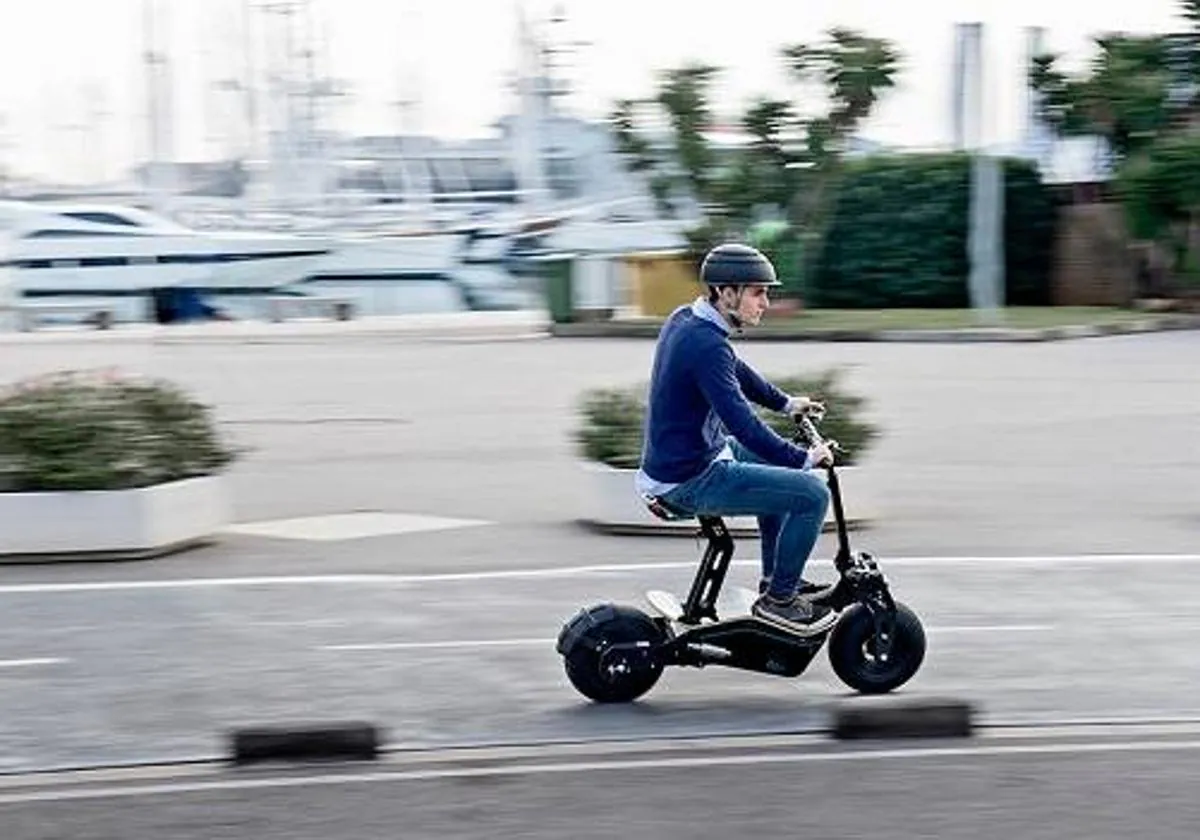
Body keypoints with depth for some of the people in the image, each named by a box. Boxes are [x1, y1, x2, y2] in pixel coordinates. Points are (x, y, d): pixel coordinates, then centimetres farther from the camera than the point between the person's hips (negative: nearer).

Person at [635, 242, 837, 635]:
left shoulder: (684, 319, 6)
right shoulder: (707, 345, -25)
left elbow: (736, 371, 24)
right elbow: (742, 423, -29)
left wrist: (786, 403, 25)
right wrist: (803, 458, -20)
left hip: (674, 457, 11)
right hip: (691, 481, -11)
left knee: (776, 465, 30)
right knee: (812, 494, -12)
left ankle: (776, 578, 36)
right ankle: (778, 599, 3)